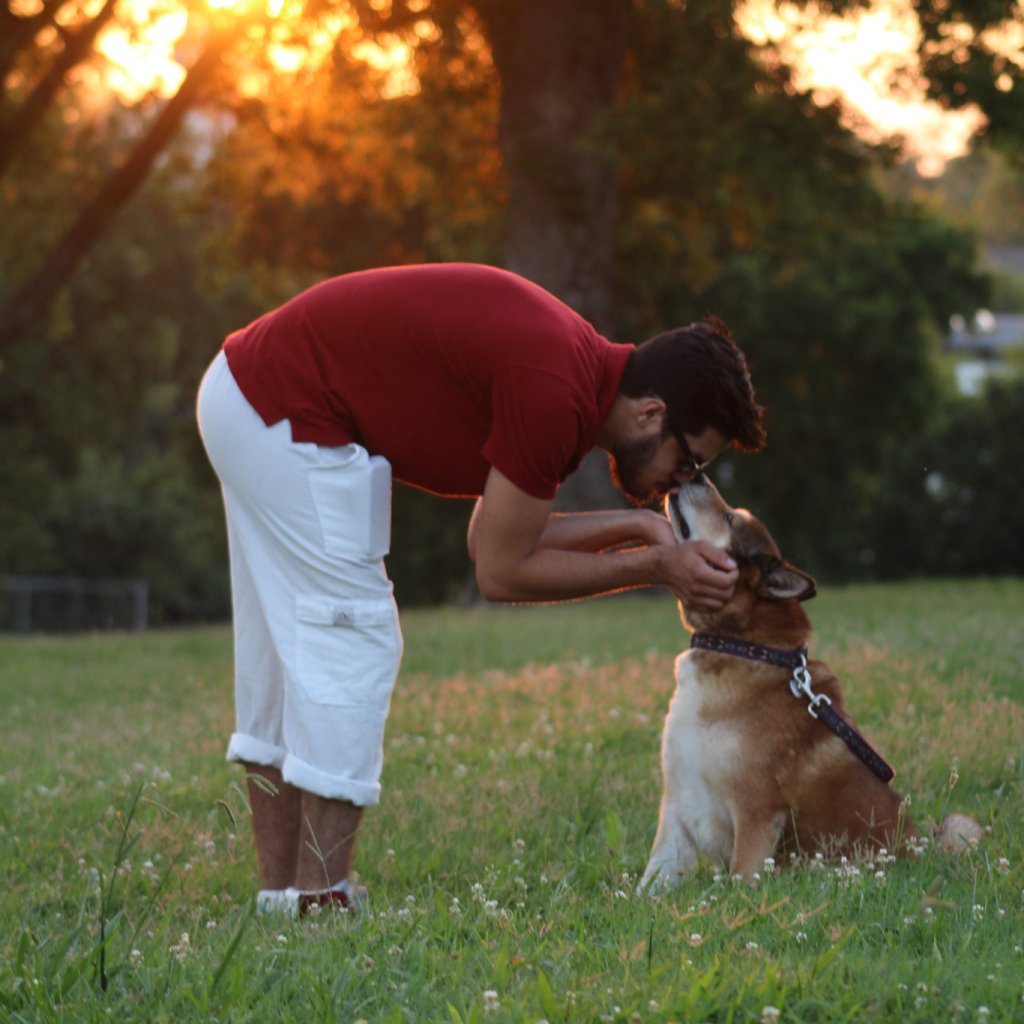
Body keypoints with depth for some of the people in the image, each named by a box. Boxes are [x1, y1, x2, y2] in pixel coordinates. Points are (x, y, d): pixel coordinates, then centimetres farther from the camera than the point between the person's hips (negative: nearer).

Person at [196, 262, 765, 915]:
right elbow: (502, 571, -15)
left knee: (285, 654, 13)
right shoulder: (555, 395, -24)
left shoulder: (576, 369, 6)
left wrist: (633, 526, 5)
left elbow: (501, 536, 14)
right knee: (352, 646, -7)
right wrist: (651, 568, -10)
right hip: (289, 417, -10)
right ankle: (318, 904, -5)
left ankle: (283, 898, 19)